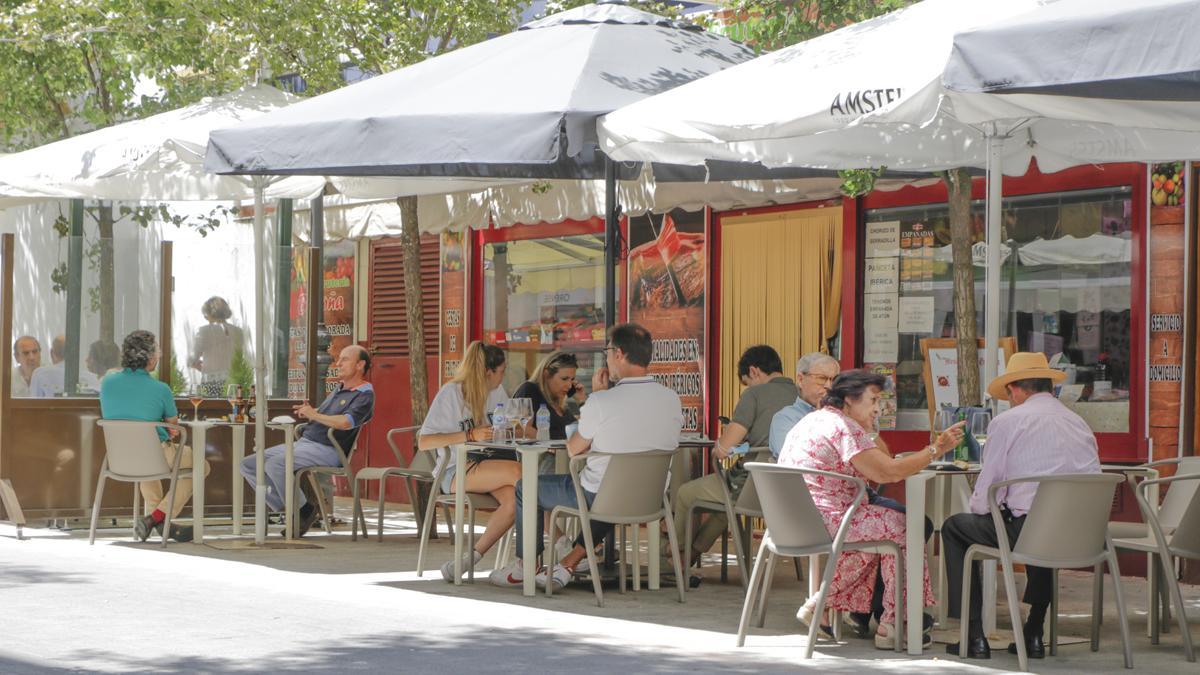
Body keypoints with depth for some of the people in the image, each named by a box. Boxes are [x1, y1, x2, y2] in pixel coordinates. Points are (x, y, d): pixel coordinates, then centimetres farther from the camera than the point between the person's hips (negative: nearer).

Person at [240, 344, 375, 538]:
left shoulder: (364, 395, -8)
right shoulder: (339, 389, 22)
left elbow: (345, 422, -25)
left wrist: (314, 415, -12)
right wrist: (308, 412, 11)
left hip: (326, 450, -10)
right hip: (303, 442, 10)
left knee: (275, 464, -32)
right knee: (249, 465, 0)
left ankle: (303, 511, -15)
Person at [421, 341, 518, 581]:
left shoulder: (497, 392, 14)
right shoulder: (451, 393, -6)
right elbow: (424, 442, -12)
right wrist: (470, 436, -21)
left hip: (485, 467, 6)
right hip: (455, 473, -6)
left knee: (513, 498, -29)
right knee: (516, 471, -29)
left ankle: (472, 555, -20)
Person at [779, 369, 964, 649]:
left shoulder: (814, 420, 19)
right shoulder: (844, 428, -12)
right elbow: (888, 472, -17)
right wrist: (936, 450, -11)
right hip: (823, 521, -10)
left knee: (877, 525, 24)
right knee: (900, 527, 1)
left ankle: (817, 605, 20)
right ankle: (890, 625, 5)